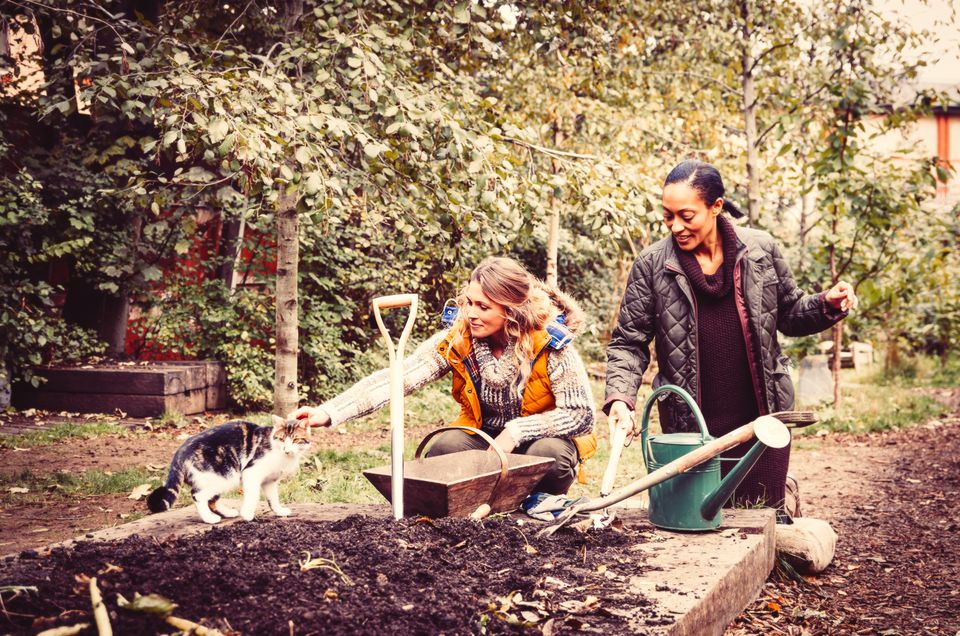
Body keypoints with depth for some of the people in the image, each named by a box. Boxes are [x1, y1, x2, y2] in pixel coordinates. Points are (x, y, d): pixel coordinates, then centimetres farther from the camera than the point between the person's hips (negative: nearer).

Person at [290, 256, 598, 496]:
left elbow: (582, 412, -18)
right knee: (443, 449, -27)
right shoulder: (456, 340, -17)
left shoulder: (549, 344, -23)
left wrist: (516, 432, -26)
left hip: (543, 437, -2)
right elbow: (395, 379, -27)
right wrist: (328, 412, -40)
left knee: (549, 454, -34)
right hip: (485, 438, 2)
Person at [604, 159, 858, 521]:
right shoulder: (651, 266, -5)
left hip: (761, 421, 1)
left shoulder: (761, 250, -1)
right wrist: (620, 397, -17)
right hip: (690, 427, -1)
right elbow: (628, 343, -2)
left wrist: (827, 305, -8)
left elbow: (789, 314, 12)